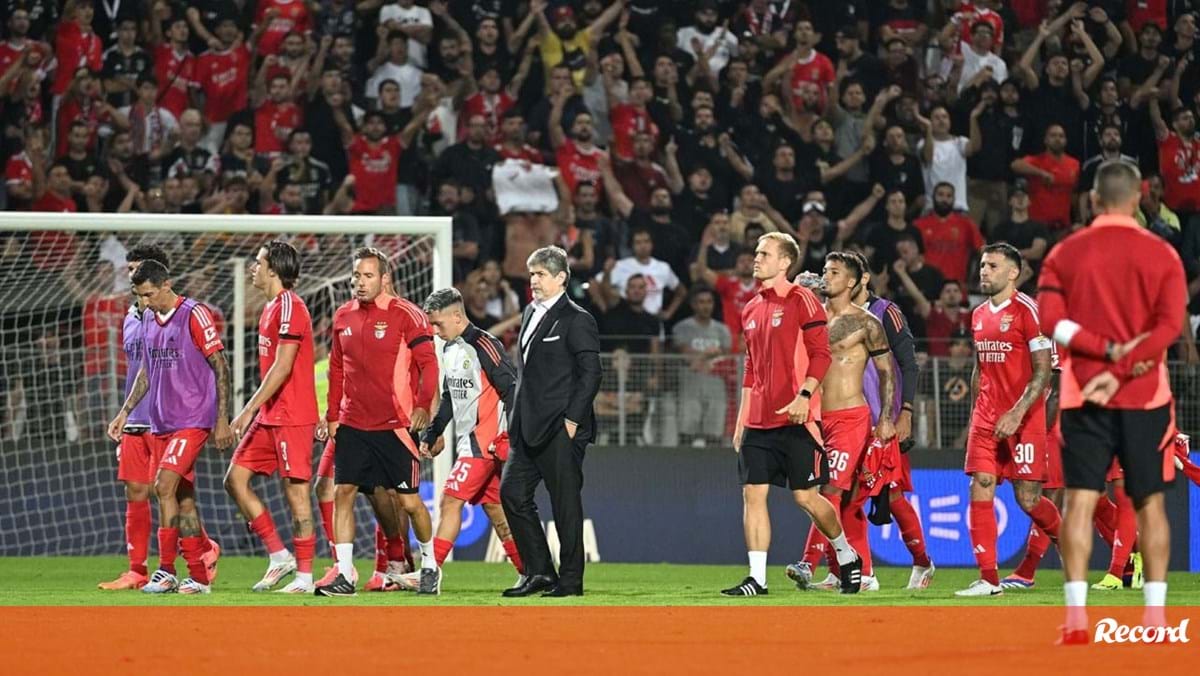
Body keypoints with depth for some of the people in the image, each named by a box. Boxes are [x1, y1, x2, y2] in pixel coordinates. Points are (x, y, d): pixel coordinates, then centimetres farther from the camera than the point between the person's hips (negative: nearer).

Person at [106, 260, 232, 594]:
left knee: (165, 486, -17)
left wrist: (222, 419, -12)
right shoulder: (148, 318, 11)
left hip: (193, 419, -7)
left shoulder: (195, 315, -11)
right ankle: (200, 576, 13)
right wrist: (125, 412, 19)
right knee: (183, 498, 7)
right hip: (160, 422, 7)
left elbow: (220, 367, -9)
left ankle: (166, 571, -13)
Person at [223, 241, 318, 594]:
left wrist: (249, 409, -20)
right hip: (269, 417, 10)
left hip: (291, 418, -10)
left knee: (296, 491, -6)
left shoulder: (289, 307, -14)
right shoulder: (272, 307, 17)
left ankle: (304, 577, -1)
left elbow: (282, 366, -19)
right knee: (235, 479, 6)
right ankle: (279, 557, 11)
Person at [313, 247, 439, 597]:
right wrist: (331, 416, 15)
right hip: (352, 424, 4)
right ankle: (345, 575, -4)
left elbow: (428, 362, -8)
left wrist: (423, 407, -16)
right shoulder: (343, 316, 9)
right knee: (342, 493, -6)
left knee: (409, 501, 1)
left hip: (394, 426, -4)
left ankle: (429, 563, 23)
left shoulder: (405, 315, -7)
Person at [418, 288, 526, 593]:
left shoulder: (484, 345, -14)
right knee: (493, 507, 10)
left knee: (451, 499, -13)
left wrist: (515, 436, -21)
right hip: (467, 441, 9)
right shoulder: (450, 350, 14)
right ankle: (529, 573, 15)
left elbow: (511, 389, -17)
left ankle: (432, 571, -14)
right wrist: (430, 435, 21)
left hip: (486, 441, -9)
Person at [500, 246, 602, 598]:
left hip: (560, 430, -8)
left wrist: (572, 420, -16)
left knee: (566, 503, -2)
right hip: (528, 429, 8)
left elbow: (591, 373, -12)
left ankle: (570, 579, 4)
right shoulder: (531, 313, 17)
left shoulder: (576, 320, -8)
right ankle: (539, 572, 12)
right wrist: (518, 418, 15)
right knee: (512, 493, 4)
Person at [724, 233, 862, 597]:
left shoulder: (801, 300, -5)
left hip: (795, 418, -7)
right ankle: (757, 578, -1)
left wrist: (804, 394, -23)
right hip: (758, 422, 7)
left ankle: (846, 556, 19)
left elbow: (821, 354, -10)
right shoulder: (751, 310, 15)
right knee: (753, 493, -2)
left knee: (806, 496, -2)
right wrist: (741, 419, 18)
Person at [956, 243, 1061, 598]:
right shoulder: (979, 315, 13)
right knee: (980, 491, -5)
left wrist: (1017, 414, -22)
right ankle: (988, 579, -5)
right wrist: (975, 416, 17)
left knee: (1027, 499, -3)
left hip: (1024, 419, -7)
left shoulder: (1028, 310, -10)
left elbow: (1043, 371, -14)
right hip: (987, 418, 7)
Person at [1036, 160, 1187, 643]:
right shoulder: (1161, 255, 1)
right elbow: (1169, 325, -9)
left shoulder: (1065, 254, 3)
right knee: (1149, 502, 7)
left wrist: (1108, 349, -12)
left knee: (1080, 501, -1)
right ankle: (1155, 614, 4)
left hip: (1083, 397, 0)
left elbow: (1051, 320, -8)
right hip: (1145, 395, 0)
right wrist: (1122, 368, -14)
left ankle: (1076, 616, -11)